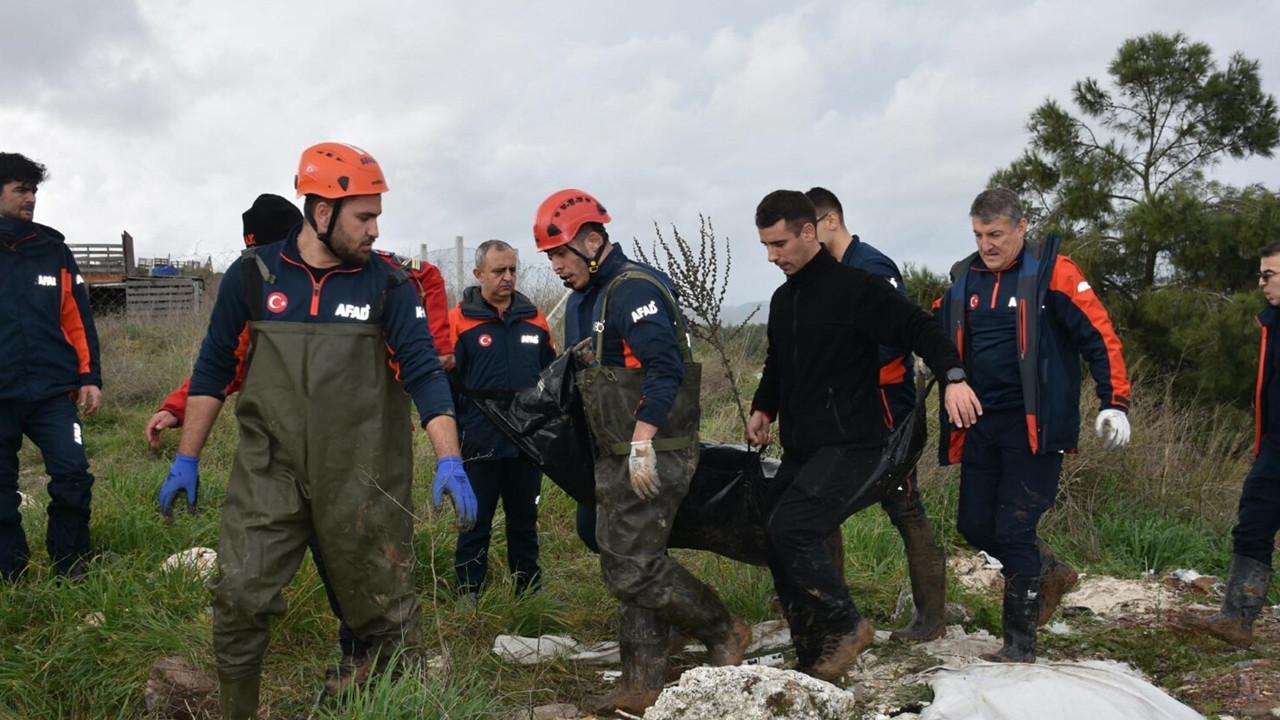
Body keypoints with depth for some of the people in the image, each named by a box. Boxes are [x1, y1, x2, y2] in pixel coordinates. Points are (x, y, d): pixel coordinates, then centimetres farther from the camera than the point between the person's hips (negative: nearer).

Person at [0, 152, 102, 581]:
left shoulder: (52, 249, 8)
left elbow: (78, 318, 9)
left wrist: (89, 377, 4)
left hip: (53, 390, 1)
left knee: (72, 475, -5)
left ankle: (70, 566, 12)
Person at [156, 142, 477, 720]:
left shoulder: (387, 286, 0)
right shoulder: (253, 274, 1)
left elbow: (424, 374, -6)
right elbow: (213, 369, 8)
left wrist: (449, 461, -18)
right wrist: (186, 460, 8)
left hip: (363, 478, 0)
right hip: (269, 473, 1)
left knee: (388, 612, 7)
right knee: (239, 601, -2)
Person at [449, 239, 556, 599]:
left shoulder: (534, 318, 7)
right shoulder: (460, 320, -5)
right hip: (481, 445, -4)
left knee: (525, 521, 16)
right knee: (476, 523, 6)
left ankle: (529, 590, 28)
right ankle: (467, 594, 18)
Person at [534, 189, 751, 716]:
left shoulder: (633, 288, -14)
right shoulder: (603, 295, 18)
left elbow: (664, 367, -24)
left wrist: (642, 443, -27)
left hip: (652, 456, -10)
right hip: (622, 458, 10)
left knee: (633, 567, -10)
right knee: (623, 565, 11)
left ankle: (724, 633, 10)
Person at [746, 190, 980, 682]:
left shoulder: (854, 287, -9)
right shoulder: (783, 300, 16)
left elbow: (917, 327, -16)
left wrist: (953, 376, -32)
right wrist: (763, 408, 13)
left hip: (852, 446, -9)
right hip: (800, 451, 9)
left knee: (789, 528, -22)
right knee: (775, 538, 4)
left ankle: (846, 627, -3)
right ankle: (814, 657, 15)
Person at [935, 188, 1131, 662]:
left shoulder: (1050, 272, -6)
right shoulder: (963, 279, 10)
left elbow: (1099, 336, -7)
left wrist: (1115, 403, -14)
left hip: (1034, 426, -6)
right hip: (980, 424, 6)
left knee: (1015, 529, -7)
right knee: (974, 525, 7)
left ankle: (1020, 643, 7)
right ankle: (1050, 573, 34)